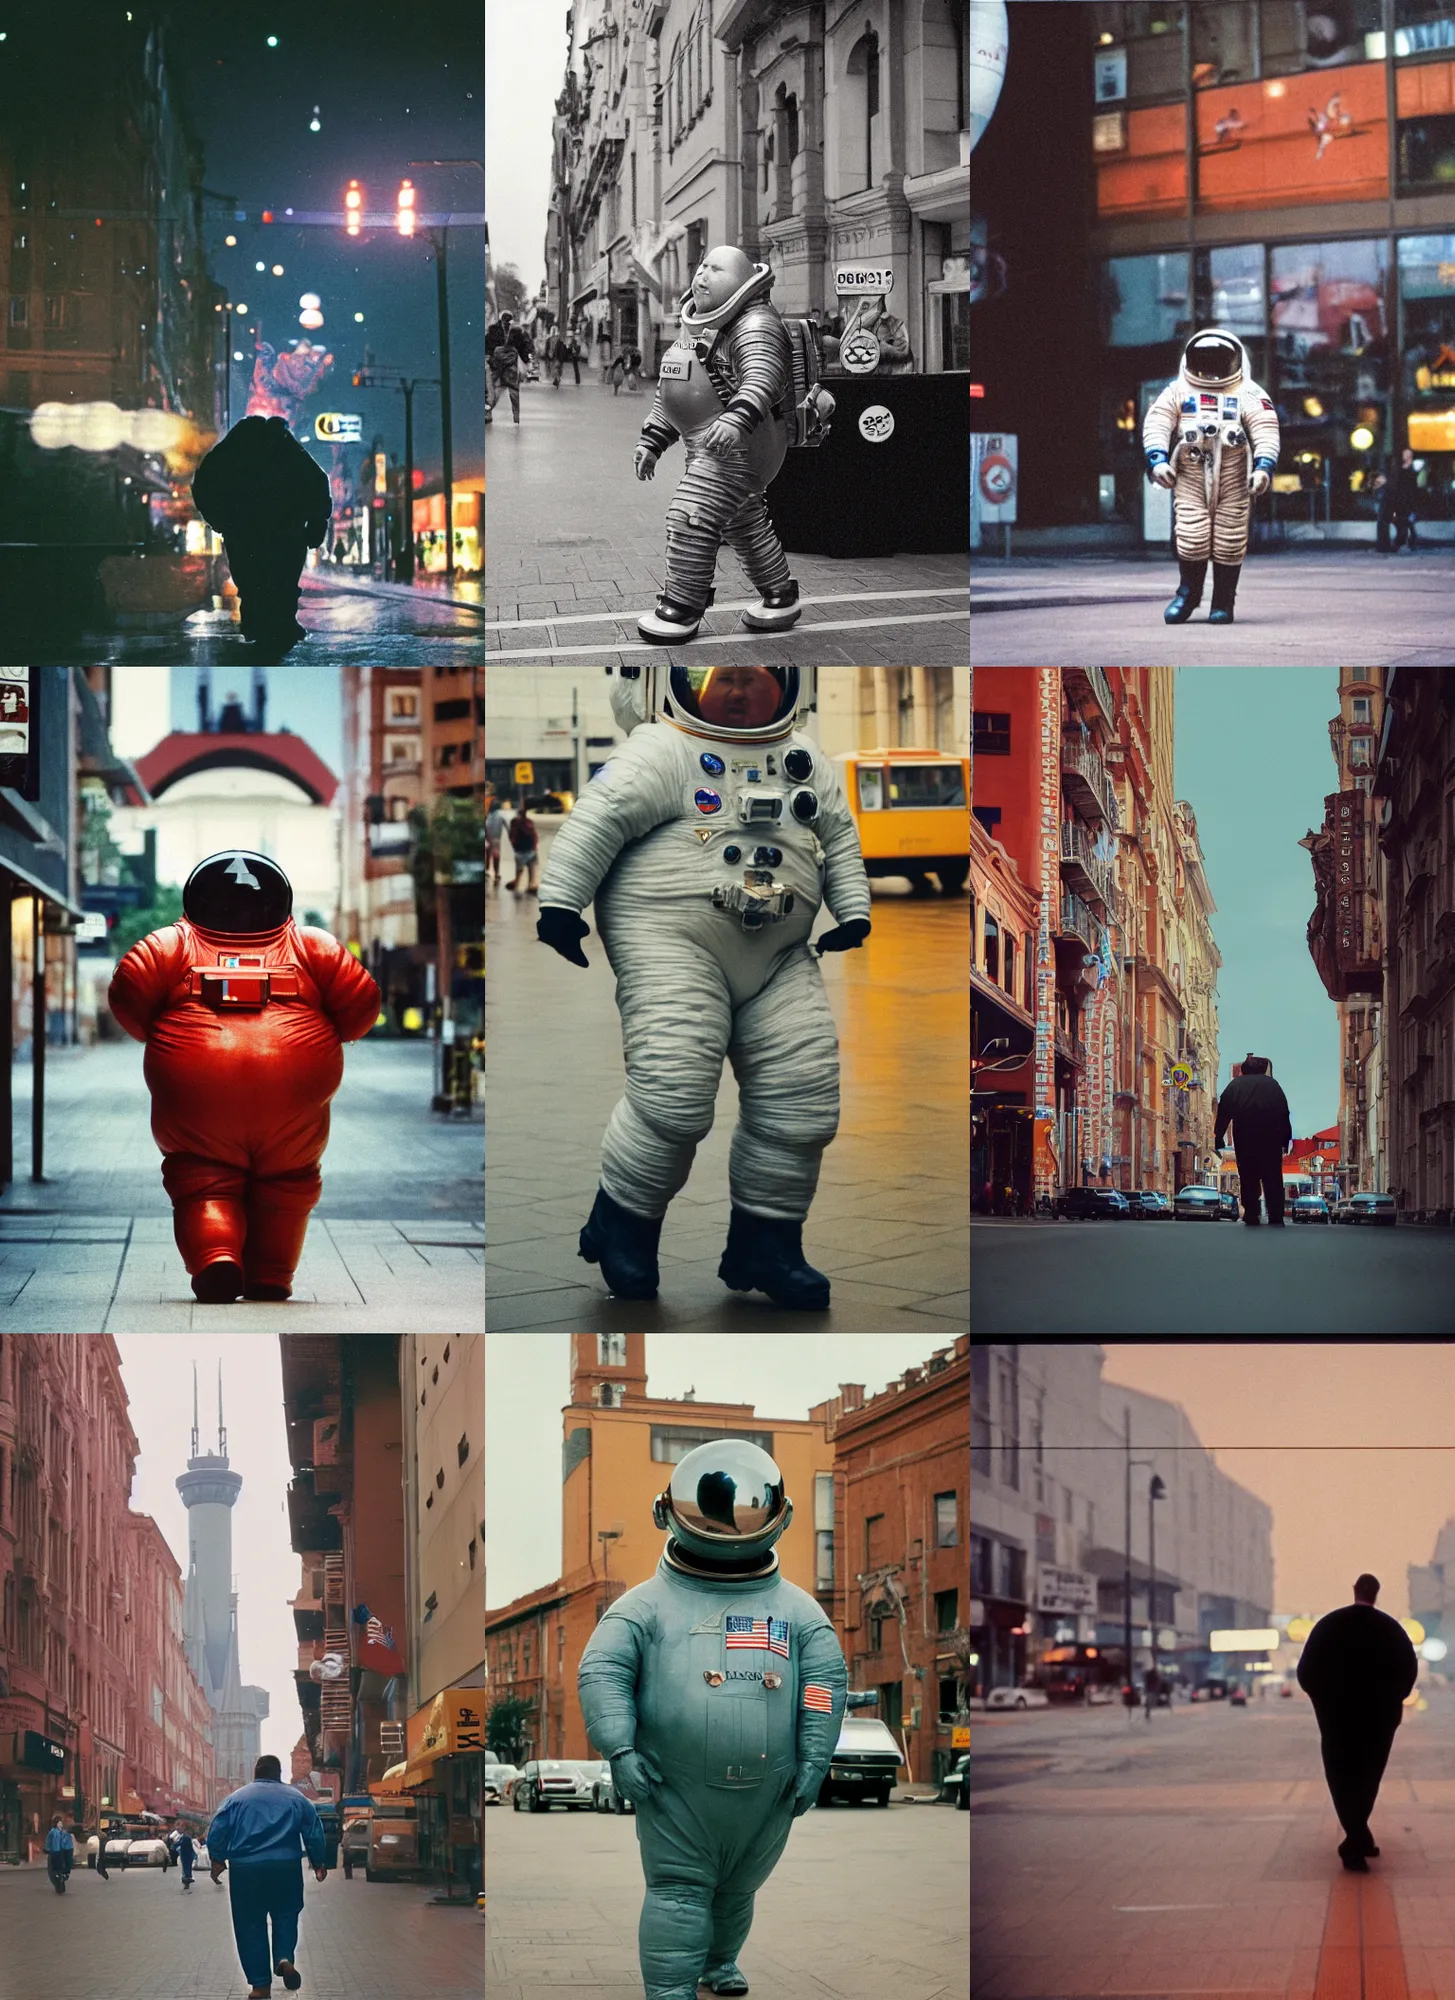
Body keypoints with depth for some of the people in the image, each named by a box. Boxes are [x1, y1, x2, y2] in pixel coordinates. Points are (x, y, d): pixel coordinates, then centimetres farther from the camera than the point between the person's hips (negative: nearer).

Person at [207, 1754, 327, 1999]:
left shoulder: (236, 1798, 6)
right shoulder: (296, 1797, 8)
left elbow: (217, 1831, 0)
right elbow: (314, 1833, 8)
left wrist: (217, 1860, 9)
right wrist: (319, 1864, 17)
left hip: (246, 1870, -1)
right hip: (286, 1868, 1)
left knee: (251, 1925, 6)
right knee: (285, 1915, 17)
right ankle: (284, 1958, -9)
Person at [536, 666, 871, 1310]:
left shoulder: (807, 764, 15)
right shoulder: (662, 751, -5)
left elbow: (839, 836, 24)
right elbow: (599, 818, -10)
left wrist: (853, 909, 16)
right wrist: (560, 900, -15)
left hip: (777, 960, 6)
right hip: (671, 942, -6)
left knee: (801, 1102, 1)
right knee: (674, 1097, -19)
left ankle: (765, 1244, 15)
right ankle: (622, 1226, 2)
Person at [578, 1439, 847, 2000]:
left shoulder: (797, 1611, 9)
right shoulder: (647, 1606, 2)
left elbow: (826, 1680, 7)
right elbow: (601, 1673, -3)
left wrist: (813, 1762, -2)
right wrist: (619, 1748, -15)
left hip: (765, 1791, 3)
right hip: (675, 1788, -3)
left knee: (736, 1890, 20)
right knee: (678, 1891, -9)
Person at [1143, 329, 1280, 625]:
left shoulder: (1248, 394, 7)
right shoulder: (1177, 391, 10)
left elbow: (1265, 431, -3)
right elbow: (1156, 424, 0)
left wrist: (1264, 467, -17)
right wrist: (1157, 459, -16)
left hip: (1234, 482, 0)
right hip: (1190, 479, 0)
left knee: (1229, 544, 1)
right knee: (1191, 539, -7)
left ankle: (1224, 602, 14)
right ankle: (1188, 593, 14)